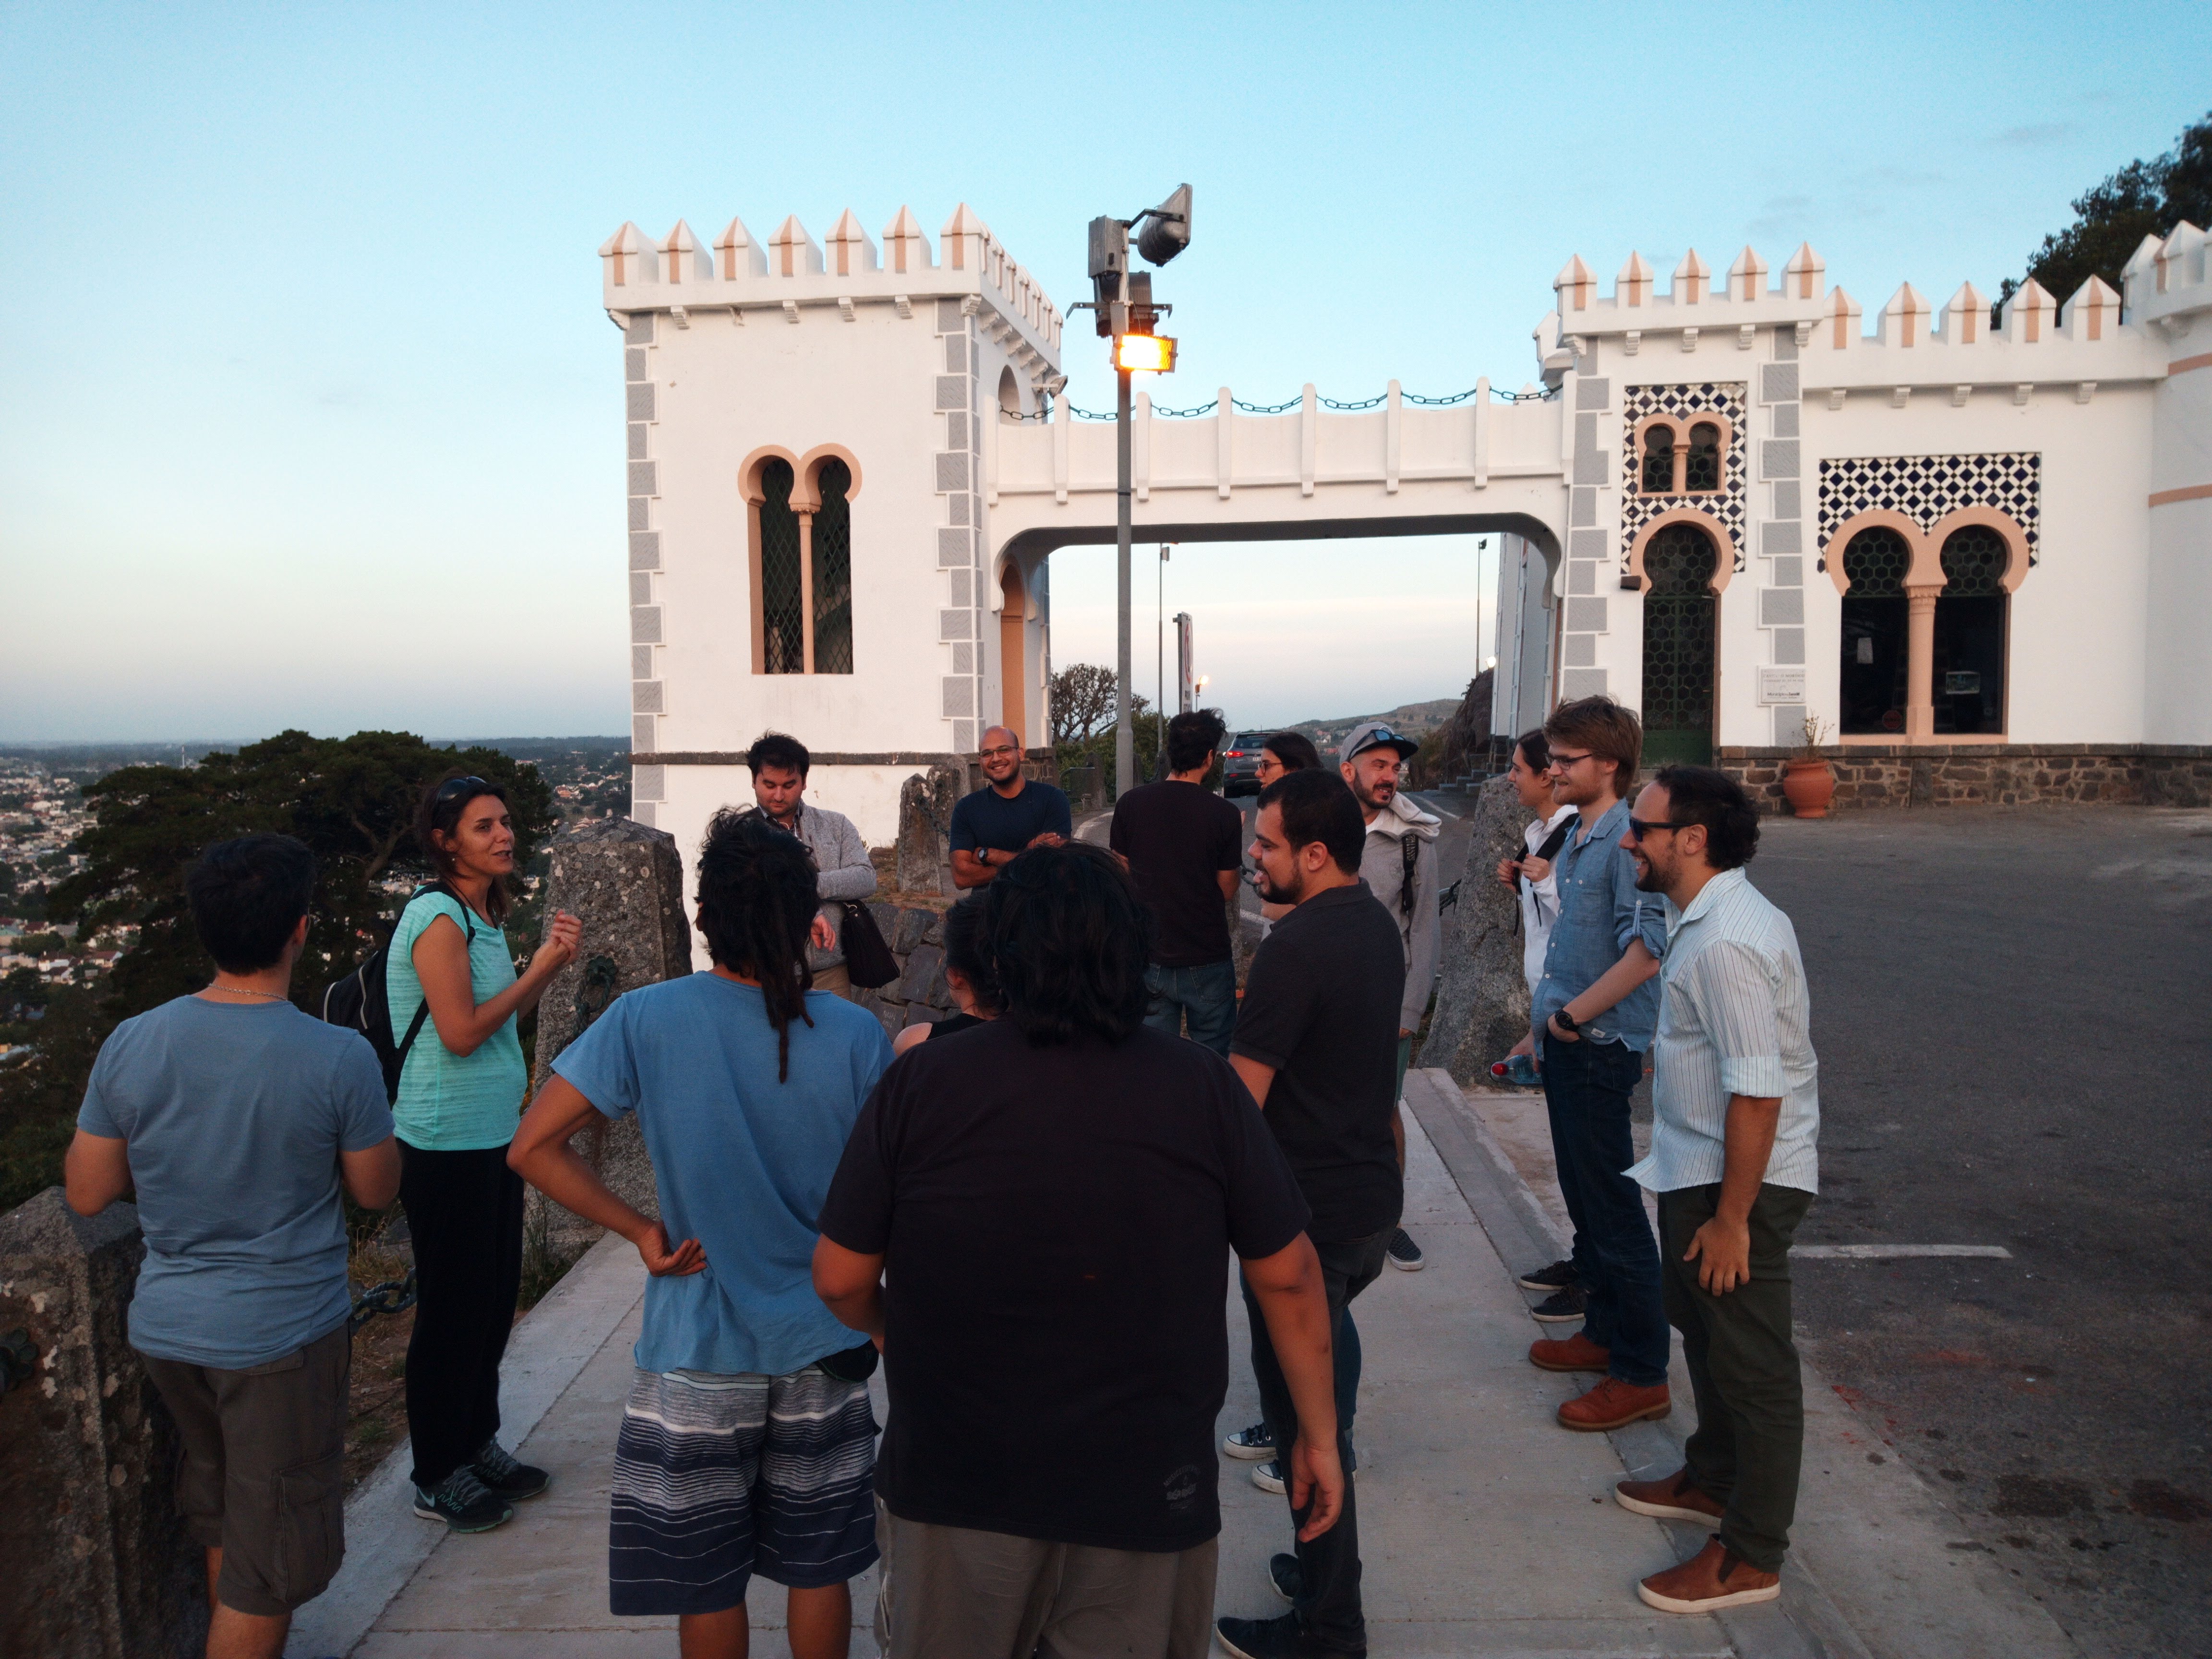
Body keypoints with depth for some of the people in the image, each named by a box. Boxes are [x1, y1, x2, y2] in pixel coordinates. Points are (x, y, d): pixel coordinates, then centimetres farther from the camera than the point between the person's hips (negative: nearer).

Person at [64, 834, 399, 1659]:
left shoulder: (129, 1045, -10)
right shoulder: (339, 1058, -22)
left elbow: (86, 1194, 0)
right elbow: (375, 1190, -8)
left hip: (164, 1327, 6)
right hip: (283, 1335, -5)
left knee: (223, 1514, 28)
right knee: (269, 1563, 10)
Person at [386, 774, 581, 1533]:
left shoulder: (482, 914, 9)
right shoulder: (437, 918, -18)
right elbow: (462, 1032, -22)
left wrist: (548, 963, -1)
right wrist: (542, 968, -16)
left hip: (494, 1132, 9)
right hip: (447, 1142, -9)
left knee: (496, 1296, 17)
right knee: (453, 1307, 3)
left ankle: (479, 1442, 33)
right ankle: (438, 1477, 19)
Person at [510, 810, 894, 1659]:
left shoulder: (644, 1020, -15)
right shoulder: (858, 1035, -13)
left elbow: (533, 1148, -15)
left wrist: (640, 1230, -8)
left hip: (699, 1352, -1)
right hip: (823, 1346, 1)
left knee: (708, 1581, 17)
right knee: (819, 1568, 19)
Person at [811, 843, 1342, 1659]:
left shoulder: (919, 1080, -12)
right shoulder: (1203, 1085, -10)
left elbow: (840, 1280, -5)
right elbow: (1289, 1276, -5)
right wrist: (1319, 1435, 8)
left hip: (953, 1482, 0)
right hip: (1147, 1491, 0)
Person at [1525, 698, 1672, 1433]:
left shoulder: (1626, 842, -19)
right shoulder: (1575, 837, 11)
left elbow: (1644, 952, -27)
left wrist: (1572, 1014, -19)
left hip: (1601, 1046, -10)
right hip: (1567, 1044, 10)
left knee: (1613, 1208, -1)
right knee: (1583, 1199, 19)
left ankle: (1642, 1375, 10)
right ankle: (1605, 1331, 35)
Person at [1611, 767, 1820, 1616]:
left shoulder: (1726, 944, -28)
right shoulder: (1705, 918, 6)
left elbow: (1756, 1094, -29)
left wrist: (1732, 1217, -24)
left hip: (1741, 1180, -11)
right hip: (1697, 1166, 11)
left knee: (1750, 1362, 5)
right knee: (1703, 1327, 26)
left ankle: (1750, 1557, 21)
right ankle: (1712, 1480, 47)